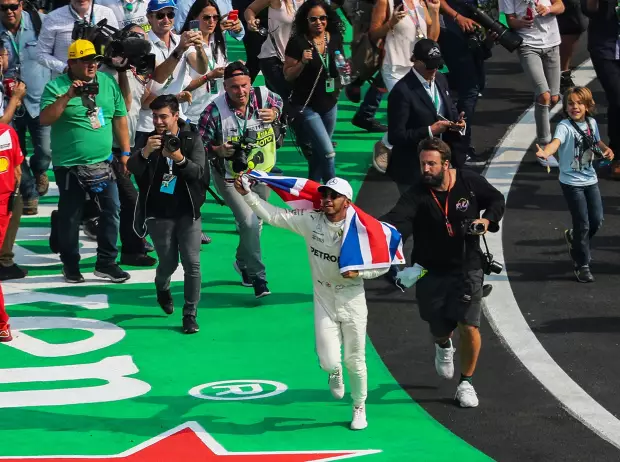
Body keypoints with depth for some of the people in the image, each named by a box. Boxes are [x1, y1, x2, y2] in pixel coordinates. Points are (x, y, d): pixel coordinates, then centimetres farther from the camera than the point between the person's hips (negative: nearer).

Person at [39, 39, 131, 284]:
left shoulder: (108, 82, 6)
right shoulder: (56, 87, -7)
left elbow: (120, 118, 11)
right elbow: (44, 119, -18)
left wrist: (125, 152, 7)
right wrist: (67, 96, -27)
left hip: (103, 163, 4)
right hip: (70, 166, -4)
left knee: (111, 211, 2)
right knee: (70, 217, 5)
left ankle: (106, 262, 14)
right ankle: (70, 265, 18)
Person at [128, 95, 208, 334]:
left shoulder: (192, 140, -3)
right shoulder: (150, 141, 0)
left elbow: (199, 173, -15)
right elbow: (132, 168, -15)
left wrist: (180, 159, -34)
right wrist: (145, 153, -37)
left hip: (187, 213, -1)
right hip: (159, 214, 1)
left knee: (192, 264, -8)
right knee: (168, 263, 6)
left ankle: (190, 315, 2)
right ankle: (162, 288, 40)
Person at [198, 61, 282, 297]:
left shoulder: (263, 96, -13)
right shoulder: (214, 111, -24)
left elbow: (279, 102, 12)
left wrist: (275, 113, -11)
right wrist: (218, 150, -34)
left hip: (261, 172, 5)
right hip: (231, 178, -4)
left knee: (256, 222, 20)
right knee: (249, 223, -18)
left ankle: (243, 262, 47)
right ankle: (258, 278, -6)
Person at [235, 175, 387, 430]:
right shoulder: (310, 221, -8)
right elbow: (272, 215, -8)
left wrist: (358, 271, -21)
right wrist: (247, 194, -17)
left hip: (352, 303, -1)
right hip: (324, 302, 1)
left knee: (355, 361, 8)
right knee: (329, 362, -8)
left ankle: (359, 409, 33)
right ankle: (335, 373, 32)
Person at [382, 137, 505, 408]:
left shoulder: (470, 182, -9)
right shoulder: (417, 195, -16)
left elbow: (497, 200, 9)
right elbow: (399, 219, -34)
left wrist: (488, 220, -12)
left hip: (467, 267, 0)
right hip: (432, 271, 0)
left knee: (469, 327, -12)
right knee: (439, 330, 10)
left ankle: (466, 383, 11)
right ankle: (444, 346, 52)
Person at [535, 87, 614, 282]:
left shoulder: (591, 123, 2)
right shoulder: (565, 126, -17)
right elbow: (556, 142, -37)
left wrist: (606, 149, -2)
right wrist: (545, 152, -58)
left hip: (590, 179, 6)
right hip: (572, 182, -6)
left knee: (597, 220, 9)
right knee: (583, 224, -3)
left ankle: (574, 238, 40)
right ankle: (582, 266, 10)